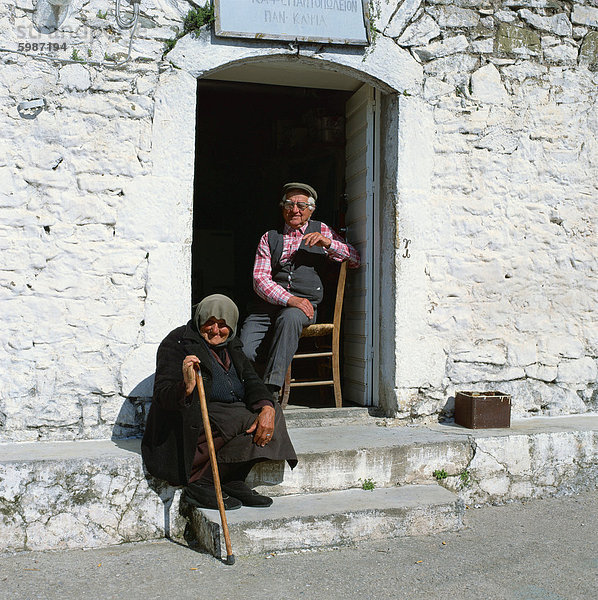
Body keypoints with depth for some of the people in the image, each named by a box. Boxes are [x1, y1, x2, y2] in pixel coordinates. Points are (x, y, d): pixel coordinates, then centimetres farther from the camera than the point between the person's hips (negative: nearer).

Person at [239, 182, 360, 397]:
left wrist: (328, 243, -6)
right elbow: (259, 278, 5)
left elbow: (355, 261, 13)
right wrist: (289, 299, -13)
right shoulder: (270, 238, 18)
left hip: (305, 303, -1)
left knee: (289, 317, -38)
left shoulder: (320, 230, 18)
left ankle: (271, 388, -35)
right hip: (268, 303, 1)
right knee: (242, 351, -24)